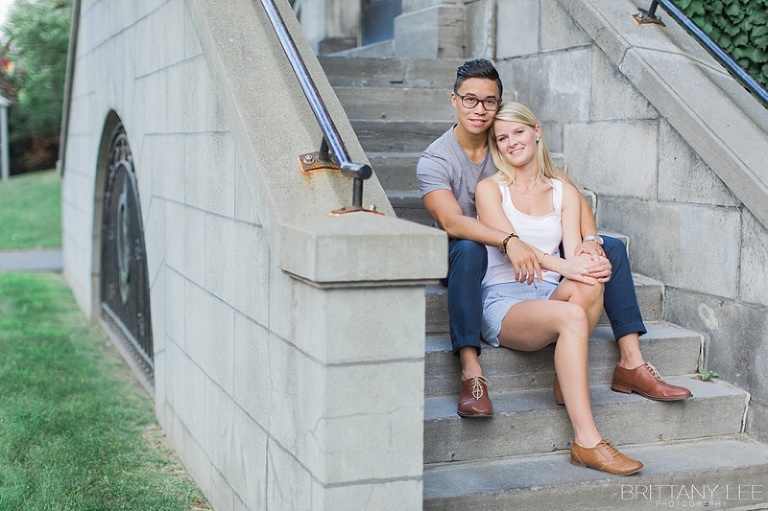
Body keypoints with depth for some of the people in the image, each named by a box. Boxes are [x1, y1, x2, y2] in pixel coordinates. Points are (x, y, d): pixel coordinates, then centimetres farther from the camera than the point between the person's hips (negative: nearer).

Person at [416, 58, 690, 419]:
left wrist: (591, 240, -23)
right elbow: (451, 221, -28)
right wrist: (508, 241, -44)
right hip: (475, 262, -5)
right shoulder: (435, 161, -10)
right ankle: (471, 375, -44)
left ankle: (631, 365, -12)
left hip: (529, 254, 5)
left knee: (612, 248, -9)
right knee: (467, 249, -40)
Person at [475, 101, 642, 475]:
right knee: (572, 316, -35)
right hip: (503, 302, -3)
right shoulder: (490, 189, 6)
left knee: (590, 285, -33)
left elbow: (574, 250, 2)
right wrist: (561, 265, -28)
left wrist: (586, 259, -24)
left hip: (552, 297, 3)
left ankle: (567, 378, -17)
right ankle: (586, 443, -36)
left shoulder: (564, 192, 16)